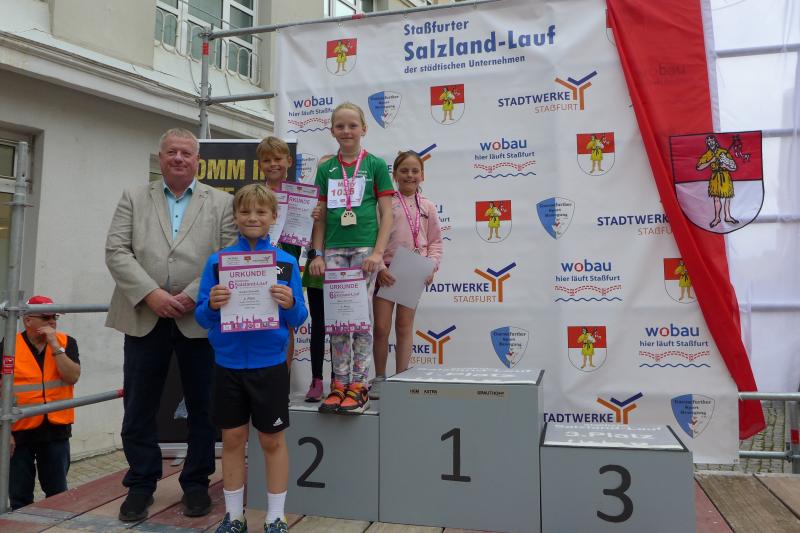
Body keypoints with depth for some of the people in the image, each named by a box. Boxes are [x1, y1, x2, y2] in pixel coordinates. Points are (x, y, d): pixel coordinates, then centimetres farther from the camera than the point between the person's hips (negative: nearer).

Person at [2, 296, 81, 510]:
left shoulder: (66, 343, 2)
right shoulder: (8, 346, -5)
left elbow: (72, 377, -11)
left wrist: (55, 346, -15)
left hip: (56, 429, 2)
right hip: (20, 431, -1)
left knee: (57, 493, 11)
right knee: (20, 497, 9)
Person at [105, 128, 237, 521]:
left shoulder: (222, 203, 6)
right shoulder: (133, 198, 11)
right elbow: (116, 251, 1)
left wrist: (192, 296, -12)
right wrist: (151, 293, -12)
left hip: (200, 319, -1)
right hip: (144, 317, 1)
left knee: (203, 407, 7)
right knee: (139, 407, 9)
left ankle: (196, 484, 23)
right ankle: (140, 485, 25)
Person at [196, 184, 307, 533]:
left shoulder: (286, 262, -3)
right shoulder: (217, 261, 0)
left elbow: (298, 318, -1)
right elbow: (203, 317, 1)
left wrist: (289, 304, -22)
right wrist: (212, 305, -20)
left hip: (270, 364, -1)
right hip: (227, 364, 1)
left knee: (273, 440, 9)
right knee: (232, 439, 12)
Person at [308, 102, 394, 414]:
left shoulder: (375, 165, 3)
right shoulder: (326, 169, 12)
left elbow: (386, 214, -1)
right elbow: (321, 215, 12)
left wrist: (378, 253, -10)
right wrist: (317, 254, 3)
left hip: (364, 249, -3)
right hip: (334, 250, 3)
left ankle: (359, 387, 7)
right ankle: (339, 385, 13)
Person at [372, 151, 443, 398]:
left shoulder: (427, 207, 8)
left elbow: (435, 241, 10)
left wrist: (431, 266, -4)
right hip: (387, 272, -2)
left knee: (405, 326, 9)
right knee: (381, 327, 1)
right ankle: (379, 378, 17)